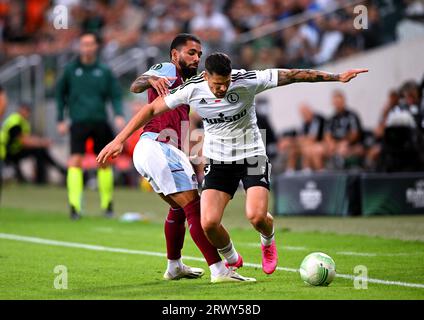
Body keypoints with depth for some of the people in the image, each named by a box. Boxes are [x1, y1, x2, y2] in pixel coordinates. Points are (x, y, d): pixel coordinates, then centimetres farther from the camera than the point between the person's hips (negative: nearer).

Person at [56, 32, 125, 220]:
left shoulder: (104, 71, 7)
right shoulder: (70, 70, 6)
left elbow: (116, 95, 5)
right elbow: (60, 94, 13)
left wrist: (119, 115, -11)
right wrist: (60, 120, 7)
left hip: (100, 121, 1)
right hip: (79, 122, -1)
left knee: (104, 162, 6)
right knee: (75, 161, -14)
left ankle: (107, 203, 22)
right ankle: (75, 206, -15)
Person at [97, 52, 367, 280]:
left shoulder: (247, 81, -20)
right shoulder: (192, 89, -15)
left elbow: (292, 75, -16)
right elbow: (152, 109, -6)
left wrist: (338, 77, -16)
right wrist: (119, 140, -9)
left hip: (252, 156, -2)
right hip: (218, 162, 2)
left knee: (257, 216, -21)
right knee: (209, 222, -14)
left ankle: (268, 242, 19)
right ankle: (232, 259, 20)